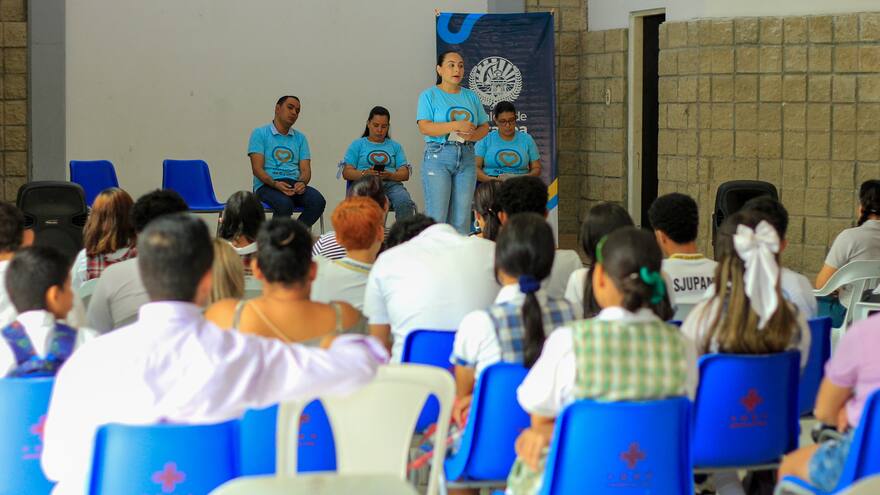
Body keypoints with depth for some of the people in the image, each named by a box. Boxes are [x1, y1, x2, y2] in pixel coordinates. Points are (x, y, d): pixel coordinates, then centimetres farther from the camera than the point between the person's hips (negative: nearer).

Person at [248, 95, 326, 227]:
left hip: (295, 184, 4)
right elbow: (257, 168, -4)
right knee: (284, 204, -38)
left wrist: (302, 182, -16)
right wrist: (275, 184, -22)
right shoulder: (260, 134, 6)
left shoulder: (300, 138, 20)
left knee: (318, 201, -27)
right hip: (267, 185, -4)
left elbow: (305, 169, 9)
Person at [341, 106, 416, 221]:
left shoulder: (395, 146, 27)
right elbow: (346, 173, 10)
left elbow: (405, 174, 15)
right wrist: (364, 174, -10)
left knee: (404, 202, -34)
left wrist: (390, 175, -8)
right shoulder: (358, 145, 21)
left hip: (392, 183, 2)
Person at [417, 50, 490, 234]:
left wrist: (473, 135, -7)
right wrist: (456, 125, -18)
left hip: (466, 158, 5)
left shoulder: (471, 96, 16)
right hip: (438, 156, -5)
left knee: (461, 219, 3)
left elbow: (484, 126, 15)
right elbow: (424, 127, -11)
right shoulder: (429, 95, 1)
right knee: (437, 217, -9)